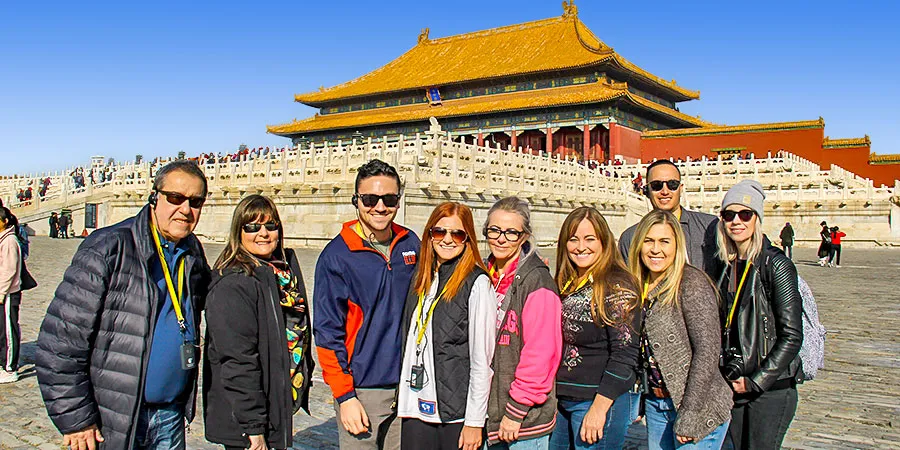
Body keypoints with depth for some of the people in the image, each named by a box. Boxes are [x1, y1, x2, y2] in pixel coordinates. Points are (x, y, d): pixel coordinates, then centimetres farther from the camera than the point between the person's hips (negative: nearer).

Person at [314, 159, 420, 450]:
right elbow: (327, 332, -9)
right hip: (362, 390, -4)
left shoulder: (411, 244, 3)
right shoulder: (336, 256, -10)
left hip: (409, 385, 4)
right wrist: (344, 396, -11)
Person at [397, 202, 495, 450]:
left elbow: (482, 359, -12)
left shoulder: (477, 283, -11)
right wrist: (402, 398, 11)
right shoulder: (422, 278, 9)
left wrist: (475, 421, -12)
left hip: (457, 411, -5)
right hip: (417, 405, 5)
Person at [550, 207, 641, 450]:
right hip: (560, 400, 7)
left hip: (600, 400, -7)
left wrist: (599, 408, -19)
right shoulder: (565, 284, 10)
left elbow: (625, 354, -16)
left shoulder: (617, 286, -12)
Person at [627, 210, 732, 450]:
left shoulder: (692, 283, -14)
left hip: (698, 407, -6)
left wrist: (689, 417, -18)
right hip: (656, 406, 7)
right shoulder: (641, 286, 6)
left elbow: (707, 351, -19)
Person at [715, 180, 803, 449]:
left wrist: (756, 382, -12)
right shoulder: (727, 266, 7)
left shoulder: (775, 264, -10)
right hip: (733, 386, 6)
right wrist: (725, 376, 6)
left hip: (771, 387, -5)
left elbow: (792, 336, -13)